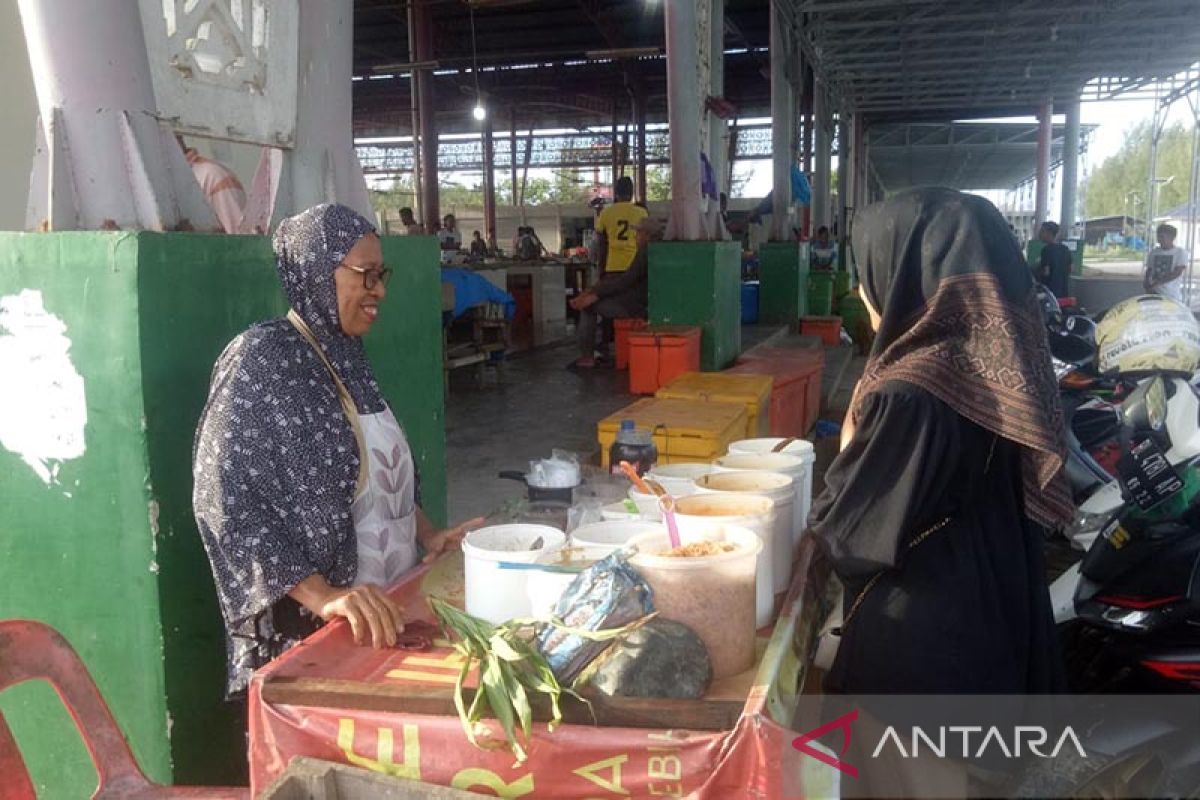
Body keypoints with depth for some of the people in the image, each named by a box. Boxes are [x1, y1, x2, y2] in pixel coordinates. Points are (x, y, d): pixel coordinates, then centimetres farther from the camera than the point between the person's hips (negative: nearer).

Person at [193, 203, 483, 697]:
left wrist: (428, 534, 6)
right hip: (308, 632, -7)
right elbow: (224, 502, -23)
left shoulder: (346, 356, 7)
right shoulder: (259, 359, -16)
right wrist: (320, 595, -29)